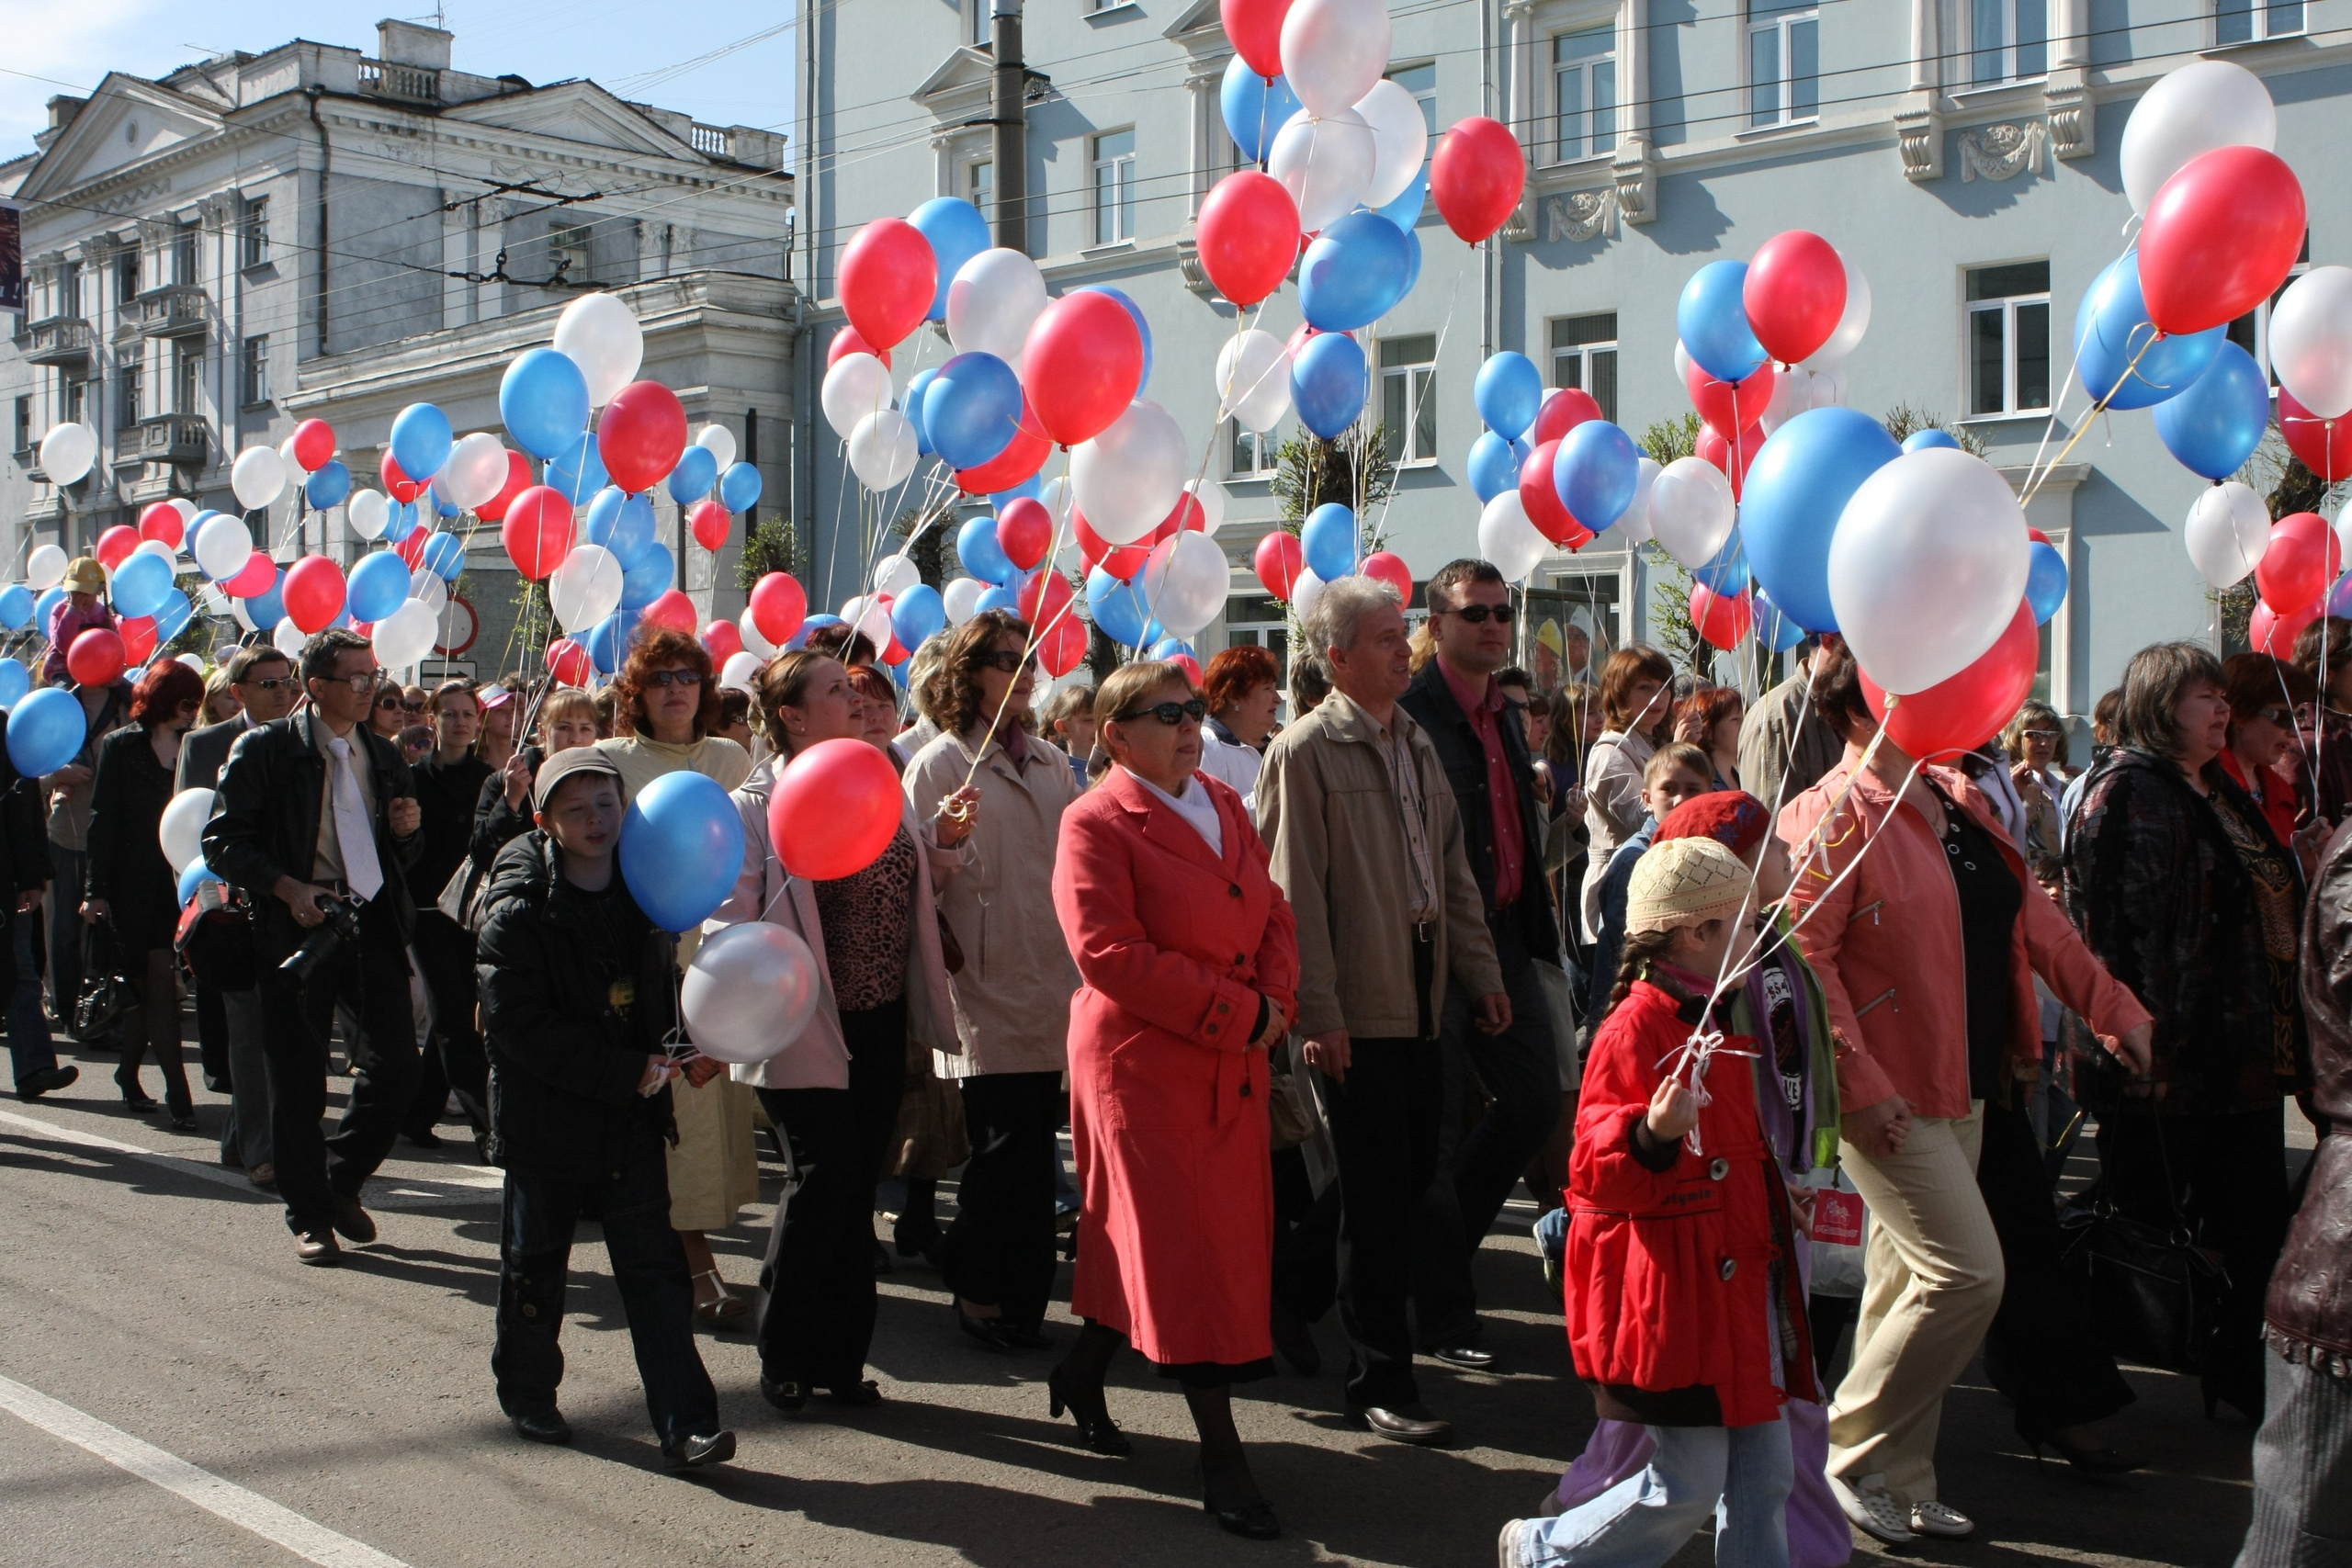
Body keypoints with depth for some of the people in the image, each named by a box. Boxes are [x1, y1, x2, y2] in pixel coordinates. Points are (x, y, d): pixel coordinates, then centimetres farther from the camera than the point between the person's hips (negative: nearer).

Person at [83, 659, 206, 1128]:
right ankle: (177, 1096, -6)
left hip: (181, 881, 3)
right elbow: (103, 820, -2)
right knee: (159, 987, -5)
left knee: (153, 988, 9)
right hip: (137, 884, -3)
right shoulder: (121, 747, 0)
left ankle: (129, 1076, 27)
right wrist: (95, 889, -7)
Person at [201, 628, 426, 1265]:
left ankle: (342, 1182, 22)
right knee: (298, 1083, 3)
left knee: (396, 1065, -1)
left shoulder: (384, 756, 14)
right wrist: (286, 887, -17)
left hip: (374, 923, 4)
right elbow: (223, 841, -6)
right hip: (299, 928, -4)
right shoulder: (265, 750, -3)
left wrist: (407, 831, 0)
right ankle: (310, 1216, 17)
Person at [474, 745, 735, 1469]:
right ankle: (528, 1394, 33)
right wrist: (629, 1073, -20)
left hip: (634, 1119, 4)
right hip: (546, 1118, -3)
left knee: (657, 1271, -1)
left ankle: (685, 1421, -2)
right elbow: (520, 1027, -18)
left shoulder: (644, 895, 6)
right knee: (535, 1267, 12)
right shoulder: (519, 913, -11)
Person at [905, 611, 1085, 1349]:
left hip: (1050, 982, 5)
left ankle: (1019, 1296, 16)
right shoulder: (941, 763, -1)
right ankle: (979, 1289, 10)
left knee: (1035, 1146, 6)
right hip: (985, 984, -5)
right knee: (1005, 1143, -6)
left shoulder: (1050, 763, 16)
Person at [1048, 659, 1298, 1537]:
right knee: (1183, 1248, -4)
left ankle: (1082, 1372, 33)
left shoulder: (1225, 805, 13)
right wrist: (1238, 1013, -19)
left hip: (1233, 1063, 8)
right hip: (1143, 1062, -8)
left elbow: (1273, 914, 13)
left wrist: (1272, 1004, -7)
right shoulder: (1097, 823, -11)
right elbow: (1108, 952, -20)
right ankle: (1220, 1456, 1)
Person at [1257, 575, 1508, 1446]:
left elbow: (1453, 868, 20)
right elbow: (1295, 891, -12)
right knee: (1379, 1191, -3)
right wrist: (1318, 1012, -15)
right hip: (1356, 1009, -7)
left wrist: (1480, 971, 14)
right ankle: (1380, 1382, 7)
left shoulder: (1415, 742, 15)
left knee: (1411, 1177, 9)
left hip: (1421, 995, 7)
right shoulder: (1304, 750, -9)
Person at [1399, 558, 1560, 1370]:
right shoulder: (1408, 715, -14)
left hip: (1505, 939, 9)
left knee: (1535, 1102, 13)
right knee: (1437, 1132, 1)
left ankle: (1435, 1239, 32)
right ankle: (1444, 1316, 11)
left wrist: (1536, 929, 18)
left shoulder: (1506, 716, 14)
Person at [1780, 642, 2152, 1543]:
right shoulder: (1836, 816, -15)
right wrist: (1859, 1086, -22)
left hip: (1966, 1088, 8)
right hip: (1889, 1096, -8)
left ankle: (1900, 1485, 22)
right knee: (1968, 1273, -11)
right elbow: (1803, 955, -20)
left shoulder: (1958, 800, 12)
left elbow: (2031, 918, 18)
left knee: (1910, 1282, 13)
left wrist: (2112, 1009, 13)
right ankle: (1851, 1454, 5)